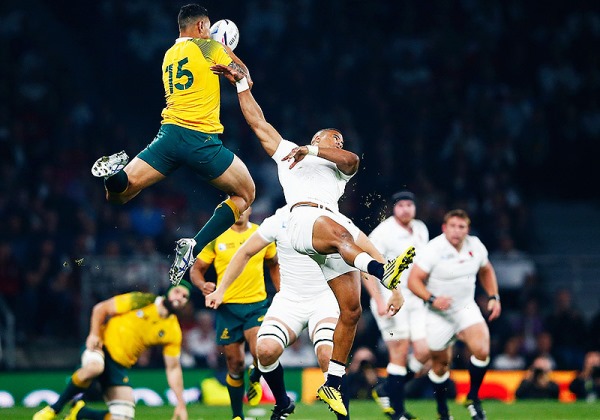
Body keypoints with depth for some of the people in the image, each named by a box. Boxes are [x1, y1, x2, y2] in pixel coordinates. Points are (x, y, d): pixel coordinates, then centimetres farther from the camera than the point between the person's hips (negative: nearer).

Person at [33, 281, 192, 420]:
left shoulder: (173, 332, 2)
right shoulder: (141, 301, -6)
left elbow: (173, 368, 7)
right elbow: (101, 308, -1)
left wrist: (181, 403, 1)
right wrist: (94, 334, -16)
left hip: (120, 367, 4)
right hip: (103, 346, -4)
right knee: (94, 366, -41)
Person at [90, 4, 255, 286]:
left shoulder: (169, 55, 21)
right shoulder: (209, 47, 2)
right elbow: (245, 80, 9)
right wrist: (230, 53, 27)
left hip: (170, 133, 5)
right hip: (203, 139, -5)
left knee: (118, 193, 7)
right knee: (246, 194, 14)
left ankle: (115, 174, -33)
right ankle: (193, 248, -7)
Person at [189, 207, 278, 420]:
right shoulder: (217, 238, 1)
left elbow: (274, 265, 20)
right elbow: (196, 269, 4)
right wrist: (203, 285, -17)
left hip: (257, 304, 0)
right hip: (227, 307, 0)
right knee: (235, 365, 3)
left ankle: (255, 378, 14)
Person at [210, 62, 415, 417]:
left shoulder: (339, 169, 33)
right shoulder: (285, 151, 29)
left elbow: (352, 159, 9)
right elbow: (258, 121, 29)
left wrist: (311, 150, 0)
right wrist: (241, 85, 27)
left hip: (337, 223, 5)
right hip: (305, 217, -5)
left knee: (351, 310, -5)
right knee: (338, 233, -40)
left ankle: (333, 384, -1)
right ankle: (382, 271, -71)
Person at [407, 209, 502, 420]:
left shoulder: (475, 246, -2)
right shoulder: (433, 250, -17)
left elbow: (486, 271, 19)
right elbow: (413, 280, -19)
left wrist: (493, 297, 10)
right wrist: (432, 299, -33)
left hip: (467, 308, 3)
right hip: (438, 315, -3)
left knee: (481, 350, -20)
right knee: (440, 364, 6)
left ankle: (473, 398, 1)